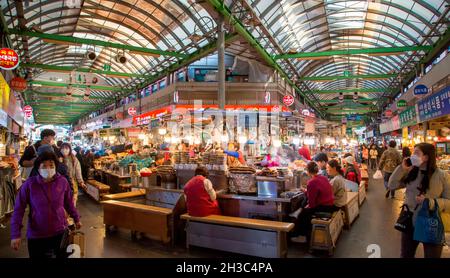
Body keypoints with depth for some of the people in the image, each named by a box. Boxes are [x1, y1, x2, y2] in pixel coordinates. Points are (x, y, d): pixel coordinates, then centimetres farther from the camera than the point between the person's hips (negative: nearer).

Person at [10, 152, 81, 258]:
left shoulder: (63, 182, -7)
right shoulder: (29, 184, -14)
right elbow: (19, 210, -10)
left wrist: (76, 218, 13)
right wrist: (15, 234, -13)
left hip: (60, 232, 2)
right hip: (36, 235, -2)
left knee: (63, 256, 17)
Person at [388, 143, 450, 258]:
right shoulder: (410, 172, 0)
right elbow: (392, 185, -2)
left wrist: (430, 202, -25)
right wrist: (402, 169, -10)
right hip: (409, 222, 4)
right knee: (405, 255, 18)